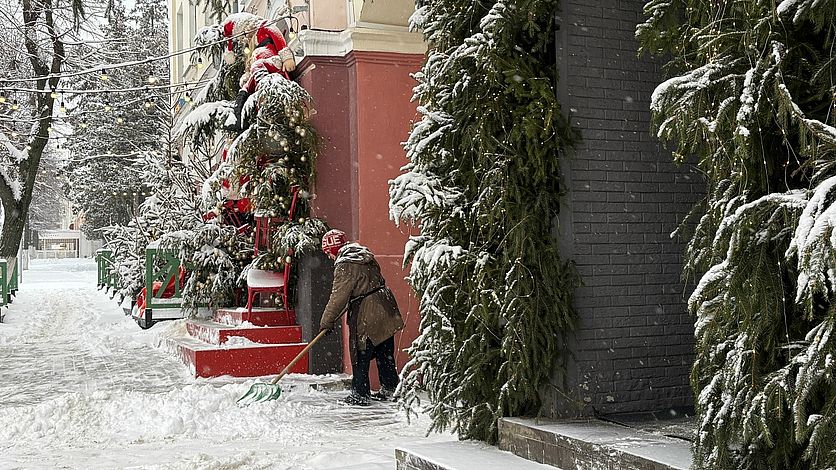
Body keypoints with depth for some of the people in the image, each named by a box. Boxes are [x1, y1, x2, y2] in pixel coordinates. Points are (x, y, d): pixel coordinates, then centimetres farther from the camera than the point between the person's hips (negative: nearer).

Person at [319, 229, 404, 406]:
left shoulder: (345, 266, -15)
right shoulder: (364, 254, 11)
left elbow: (338, 296, -14)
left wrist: (327, 321, -4)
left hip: (366, 315, -9)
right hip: (385, 309, 9)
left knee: (360, 356, 2)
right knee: (385, 354, 15)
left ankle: (360, 395, 6)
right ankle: (390, 389, 24)